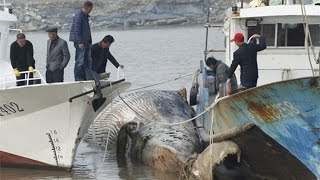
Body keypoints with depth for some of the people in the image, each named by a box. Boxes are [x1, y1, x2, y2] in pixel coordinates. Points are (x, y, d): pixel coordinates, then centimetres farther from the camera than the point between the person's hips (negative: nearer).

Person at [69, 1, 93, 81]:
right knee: (80, 60, -7)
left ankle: (87, 77, 17)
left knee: (87, 60, 12)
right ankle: (78, 77, -3)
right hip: (81, 42, -10)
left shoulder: (85, 16, 16)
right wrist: (80, 42, -22)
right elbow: (76, 30, -19)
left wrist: (90, 41, 20)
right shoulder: (78, 16, -15)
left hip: (87, 41, 10)